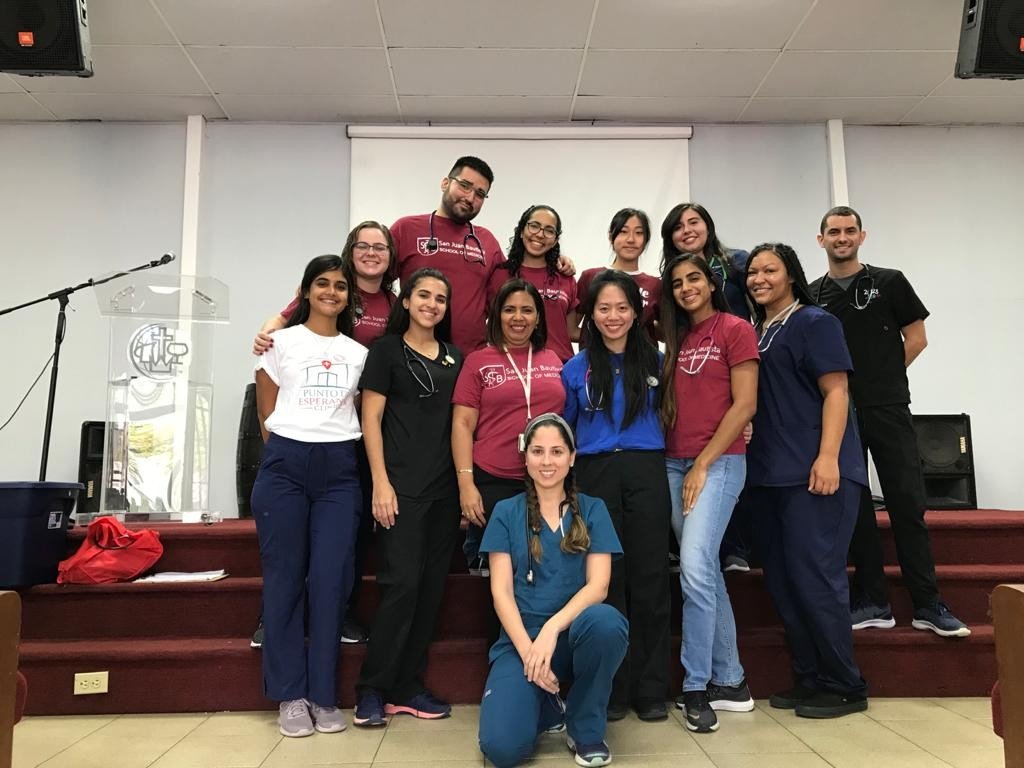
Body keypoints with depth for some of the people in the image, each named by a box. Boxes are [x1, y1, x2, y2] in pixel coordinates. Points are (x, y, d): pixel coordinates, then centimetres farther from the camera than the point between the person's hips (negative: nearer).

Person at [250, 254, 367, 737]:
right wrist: (281, 450, 6)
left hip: (338, 468, 2)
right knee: (285, 578, 2)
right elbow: (266, 411, 10)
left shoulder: (358, 353, 12)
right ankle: (290, 695, 12)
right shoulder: (282, 342, 7)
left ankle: (323, 695, 10)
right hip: (286, 464, -1)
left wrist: (338, 451, 6)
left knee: (330, 580, -1)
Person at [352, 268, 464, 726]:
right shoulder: (386, 349, 2)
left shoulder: (454, 357, 15)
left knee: (431, 588, 6)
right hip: (401, 484, -5)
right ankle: (372, 689, 7)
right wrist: (381, 482, -12)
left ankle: (407, 687, 17)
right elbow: (371, 419, -4)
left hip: (443, 486, 5)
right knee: (401, 583, -9)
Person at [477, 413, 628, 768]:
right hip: (521, 638, 0)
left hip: (575, 633, 0)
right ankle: (549, 709, 13)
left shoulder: (592, 510, 5)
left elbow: (598, 585, -6)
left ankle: (586, 727, -8)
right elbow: (501, 591, -1)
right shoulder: (506, 512, 5)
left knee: (604, 620, -37)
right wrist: (528, 651, -15)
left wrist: (552, 628, -21)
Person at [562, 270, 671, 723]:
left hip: (646, 472, 0)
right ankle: (612, 689, 14)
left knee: (649, 580, 2)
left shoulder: (655, 361, 9)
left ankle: (652, 690, 13)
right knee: (605, 582, 3)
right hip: (596, 476, 0)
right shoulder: (576, 369, 8)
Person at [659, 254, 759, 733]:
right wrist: (680, 464, 6)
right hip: (673, 464, 7)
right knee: (705, 571, 9)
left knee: (694, 568, -16)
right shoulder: (677, 338, 16)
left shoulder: (735, 330, -3)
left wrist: (703, 465, -12)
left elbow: (745, 406, -10)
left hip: (719, 462, -6)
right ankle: (730, 681, 20)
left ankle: (696, 688, -3)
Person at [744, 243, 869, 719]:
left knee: (814, 577, -6)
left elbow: (836, 392, -10)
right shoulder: (753, 332, 18)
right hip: (769, 474, 8)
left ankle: (844, 686, 9)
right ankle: (808, 678, 21)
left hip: (813, 472, -7)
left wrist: (828, 456, -20)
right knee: (781, 580, 9)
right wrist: (750, 458, 15)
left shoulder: (814, 323, -2)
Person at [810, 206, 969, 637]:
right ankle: (873, 603, 14)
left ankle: (928, 605, 7)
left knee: (908, 505, -3)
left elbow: (916, 338, 5)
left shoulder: (889, 282, 6)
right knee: (854, 507, 5)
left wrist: (884, 376, 1)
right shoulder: (812, 295, 9)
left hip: (888, 409, -2)